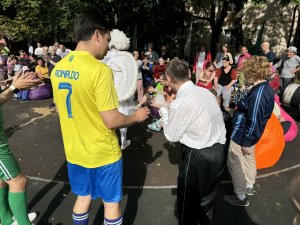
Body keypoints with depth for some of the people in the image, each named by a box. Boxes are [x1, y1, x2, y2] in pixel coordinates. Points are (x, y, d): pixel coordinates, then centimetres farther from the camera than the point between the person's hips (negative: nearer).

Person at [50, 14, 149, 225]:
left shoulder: (58, 69, 0)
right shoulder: (100, 70, -24)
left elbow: (64, 109, 10)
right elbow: (112, 121, -24)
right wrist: (137, 116, -6)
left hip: (74, 151, 7)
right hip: (102, 153, -6)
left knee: (83, 197, 27)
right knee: (112, 203, 17)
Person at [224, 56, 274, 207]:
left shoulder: (258, 93, -29)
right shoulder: (267, 88, 1)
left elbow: (254, 121, -26)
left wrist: (246, 142, -19)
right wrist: (242, 103, 6)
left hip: (242, 135, -10)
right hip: (252, 134, 10)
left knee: (235, 164, 7)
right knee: (249, 159, 26)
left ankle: (241, 197, 23)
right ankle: (249, 187, 47)